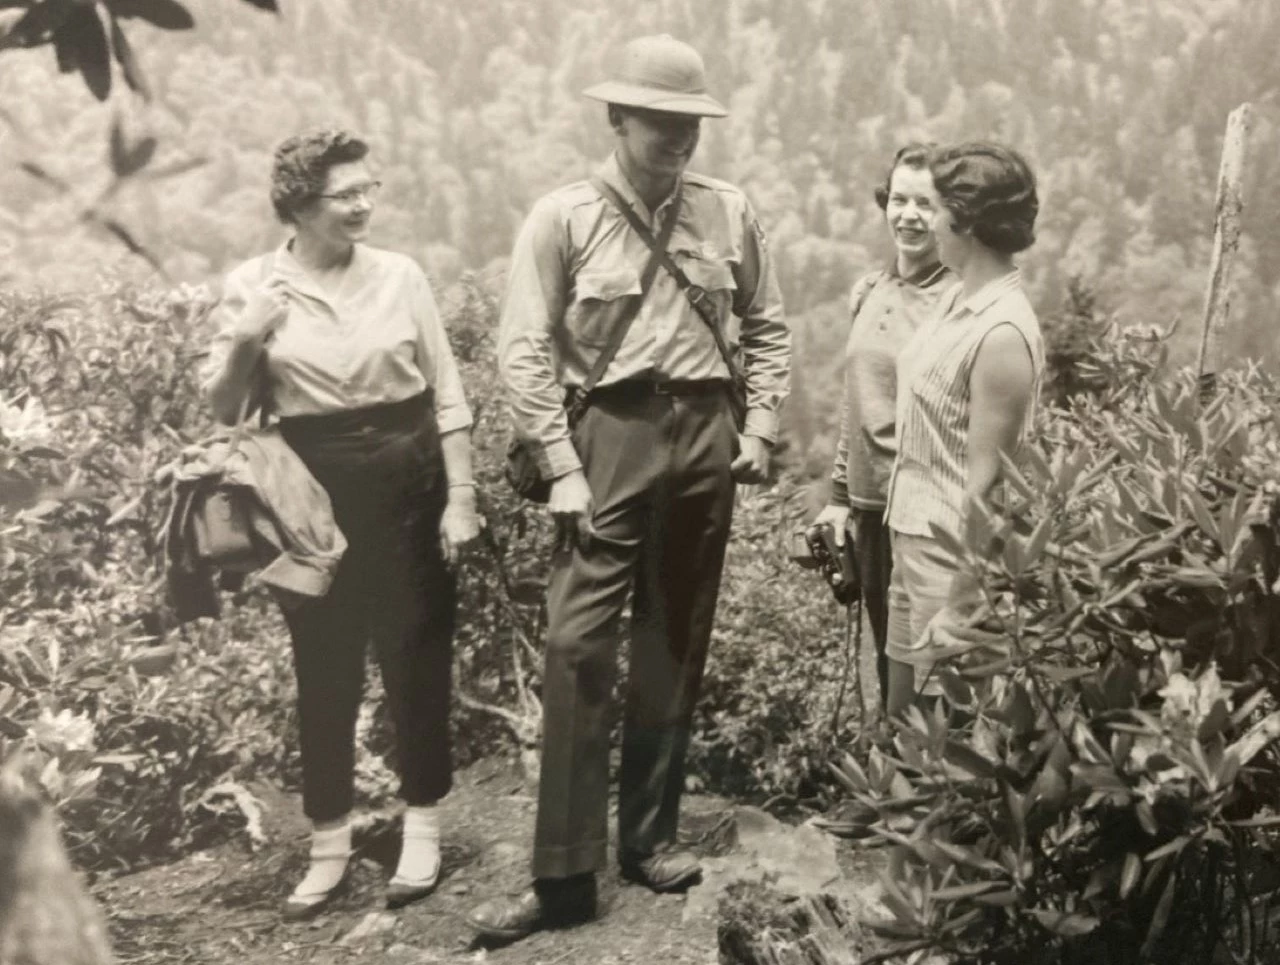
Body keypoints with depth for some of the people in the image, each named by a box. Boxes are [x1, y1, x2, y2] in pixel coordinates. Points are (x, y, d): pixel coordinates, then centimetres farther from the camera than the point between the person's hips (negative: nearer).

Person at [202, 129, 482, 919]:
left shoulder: (400, 274, -1)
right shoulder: (254, 286, -1)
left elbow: (448, 395, 2)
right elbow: (223, 409, 1)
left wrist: (461, 496, -3)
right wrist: (244, 342, -17)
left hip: (410, 481, 0)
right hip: (315, 491, 0)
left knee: (417, 655, 7)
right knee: (325, 668, 8)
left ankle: (423, 826, 24)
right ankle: (330, 840, 23)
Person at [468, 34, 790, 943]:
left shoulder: (729, 212, 5)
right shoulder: (563, 217, -3)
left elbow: (768, 329, 12)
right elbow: (525, 349, -6)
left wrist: (759, 427, 2)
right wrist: (562, 466, -11)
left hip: (705, 434, 3)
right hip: (609, 434, -3)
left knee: (675, 645, 10)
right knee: (578, 644, -7)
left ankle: (651, 836, 24)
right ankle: (564, 873, 0)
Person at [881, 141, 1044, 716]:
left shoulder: (1002, 333, -20)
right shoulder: (960, 299, 5)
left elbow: (984, 478, -19)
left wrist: (956, 591, -17)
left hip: (951, 546, -8)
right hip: (912, 532, 8)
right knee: (901, 706, 18)